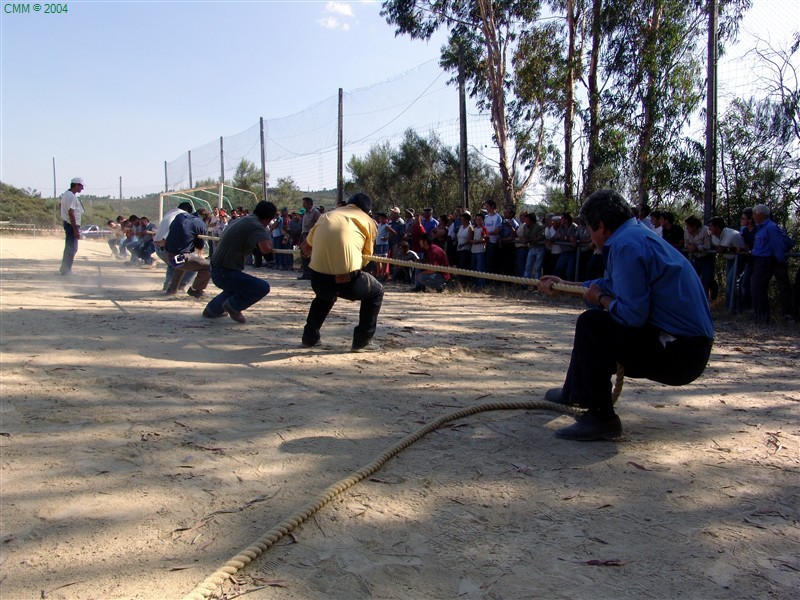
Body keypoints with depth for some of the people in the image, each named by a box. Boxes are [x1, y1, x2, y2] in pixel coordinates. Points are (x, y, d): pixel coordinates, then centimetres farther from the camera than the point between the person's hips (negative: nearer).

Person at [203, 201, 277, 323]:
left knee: (237, 285, 37)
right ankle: (233, 306, 2)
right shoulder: (256, 226, -18)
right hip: (225, 273, -10)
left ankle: (212, 309, 41)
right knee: (263, 287, -14)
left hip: (216, 269, 10)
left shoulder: (241, 220, 11)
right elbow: (266, 249, -36)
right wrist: (270, 237, -12)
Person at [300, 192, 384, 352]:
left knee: (325, 295, 39)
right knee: (376, 292, 25)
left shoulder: (327, 216, 22)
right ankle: (362, 341, 21)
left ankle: (310, 337, 39)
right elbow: (366, 256, 16)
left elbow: (305, 248, 23)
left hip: (319, 279, 4)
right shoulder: (368, 221, 14)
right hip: (348, 280, -4)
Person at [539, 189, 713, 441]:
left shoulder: (626, 245, -18)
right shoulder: (637, 234, 13)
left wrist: (601, 300, -5)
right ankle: (574, 392, 40)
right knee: (603, 323, 24)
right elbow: (612, 285, 26)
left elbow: (633, 314, -24)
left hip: (677, 354, -10)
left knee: (591, 323, -11)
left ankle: (600, 418, -5)